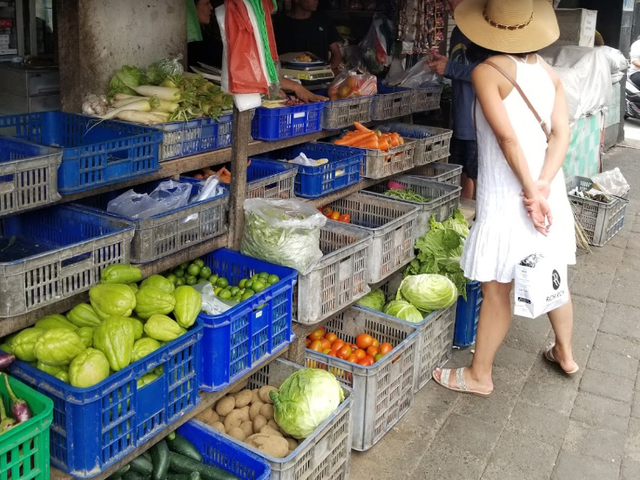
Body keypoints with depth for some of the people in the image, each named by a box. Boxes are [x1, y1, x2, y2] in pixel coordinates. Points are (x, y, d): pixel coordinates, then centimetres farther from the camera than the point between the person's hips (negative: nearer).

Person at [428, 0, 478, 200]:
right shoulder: (458, 31, 14)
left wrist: (450, 68, -15)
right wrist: (441, 65, 4)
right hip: (460, 121, 9)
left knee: (478, 181, 1)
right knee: (461, 177, 16)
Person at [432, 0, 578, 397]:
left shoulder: (487, 72, -11)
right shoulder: (548, 70, 7)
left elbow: (508, 138, -19)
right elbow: (562, 131, -4)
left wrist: (530, 191, -15)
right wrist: (542, 186, -12)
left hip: (509, 196, -7)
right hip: (550, 191, 7)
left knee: (497, 289, 5)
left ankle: (479, 375, 20)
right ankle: (565, 353, 42)